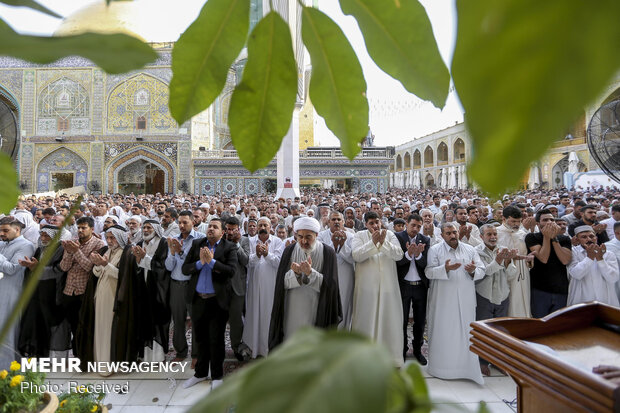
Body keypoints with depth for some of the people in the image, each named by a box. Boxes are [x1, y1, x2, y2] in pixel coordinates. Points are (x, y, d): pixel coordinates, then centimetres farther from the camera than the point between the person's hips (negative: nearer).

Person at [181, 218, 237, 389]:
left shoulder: (229, 247, -3)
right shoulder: (196, 244, 7)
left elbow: (231, 271, -17)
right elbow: (185, 269, 1)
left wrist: (211, 261, -19)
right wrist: (200, 262, -15)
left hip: (217, 300, -3)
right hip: (198, 299, 4)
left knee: (216, 340, 7)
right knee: (200, 338, 16)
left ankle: (217, 376, 24)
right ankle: (200, 373, 34)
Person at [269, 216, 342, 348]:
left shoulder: (327, 252, -4)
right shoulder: (290, 251, 1)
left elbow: (330, 284, -11)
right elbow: (283, 282, -3)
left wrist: (310, 273, -25)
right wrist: (295, 273, -23)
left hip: (317, 311, -1)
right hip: (292, 311, 2)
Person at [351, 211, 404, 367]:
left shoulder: (390, 235, 6)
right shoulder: (359, 236, 2)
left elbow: (399, 255, -8)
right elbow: (356, 255, -14)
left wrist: (383, 242, -21)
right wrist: (373, 242, -22)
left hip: (388, 286, 1)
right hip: (367, 286, -1)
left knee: (389, 319, 7)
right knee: (365, 319, 6)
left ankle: (391, 356, 20)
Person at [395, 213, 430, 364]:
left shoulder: (425, 240, 2)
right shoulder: (397, 237, -6)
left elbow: (425, 264, -6)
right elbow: (396, 261, -13)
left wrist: (418, 254, -25)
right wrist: (408, 254, -29)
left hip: (421, 285, 3)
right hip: (403, 285, -2)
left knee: (420, 320, 13)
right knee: (402, 320, 10)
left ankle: (417, 349, 31)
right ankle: (402, 350, 26)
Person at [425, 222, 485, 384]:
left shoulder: (470, 249, 9)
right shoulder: (435, 250, 0)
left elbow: (482, 271, 7)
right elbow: (429, 272, -10)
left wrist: (473, 271, -15)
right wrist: (445, 268, -26)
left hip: (465, 299, 3)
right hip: (443, 299, -2)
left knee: (465, 331, 6)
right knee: (443, 331, 4)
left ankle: (467, 367, 19)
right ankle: (441, 366, 16)